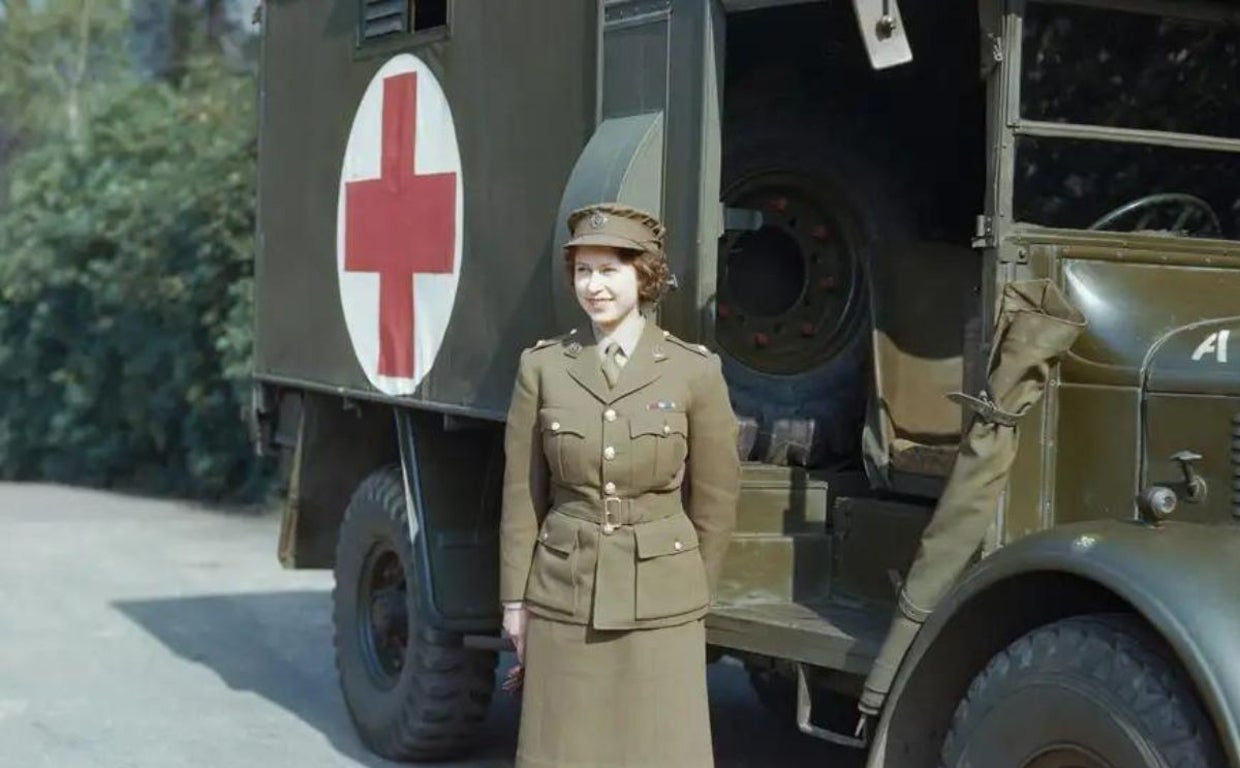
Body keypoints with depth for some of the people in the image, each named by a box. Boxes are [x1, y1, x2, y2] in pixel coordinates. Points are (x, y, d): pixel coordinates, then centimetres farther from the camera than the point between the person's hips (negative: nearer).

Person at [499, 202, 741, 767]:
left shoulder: (695, 371, -4)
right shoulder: (542, 366, 0)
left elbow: (715, 499, 3)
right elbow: (522, 494, 4)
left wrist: (693, 594, 7)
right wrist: (514, 598, 4)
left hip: (660, 599, -1)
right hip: (564, 593, 1)